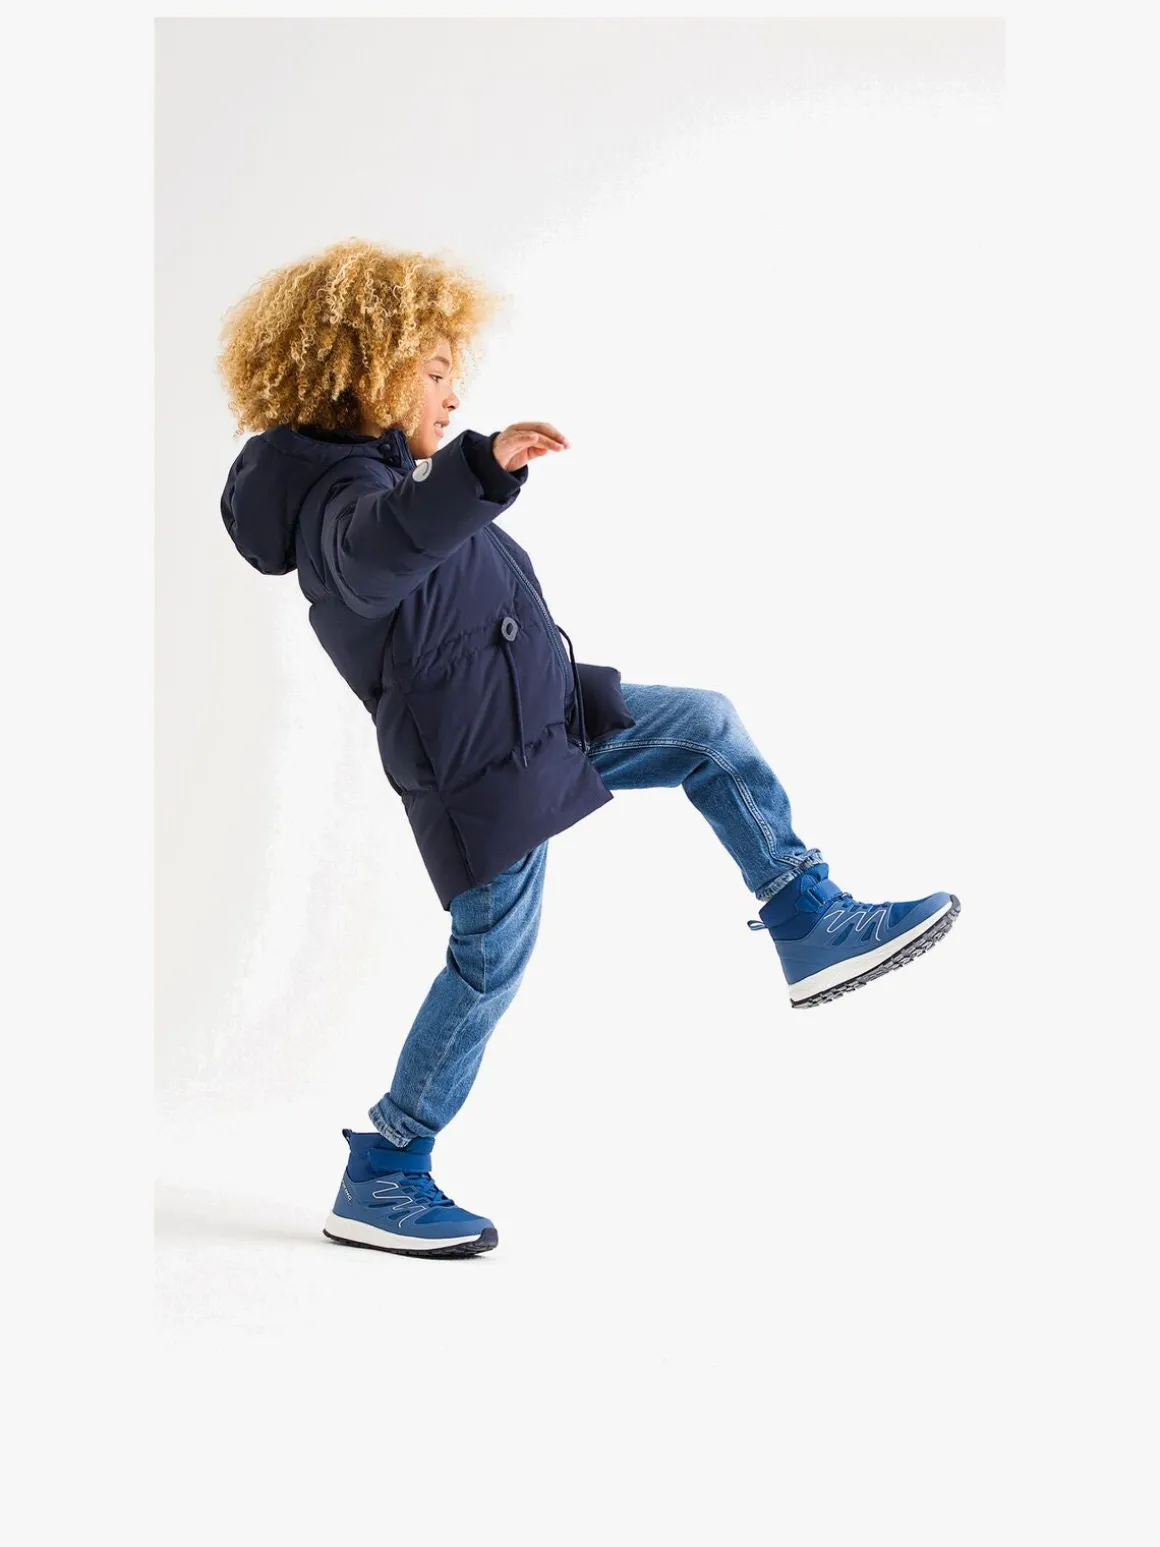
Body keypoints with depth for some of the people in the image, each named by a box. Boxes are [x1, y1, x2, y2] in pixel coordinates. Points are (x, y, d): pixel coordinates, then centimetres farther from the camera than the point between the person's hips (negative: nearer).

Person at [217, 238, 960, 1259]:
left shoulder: (381, 471, 12)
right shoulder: (334, 495, -21)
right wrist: (481, 468, -63)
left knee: (708, 727, 10)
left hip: (543, 717, 10)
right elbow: (373, 551, -48)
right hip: (482, 772, -10)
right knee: (490, 964, 0)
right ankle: (380, 1182, 14)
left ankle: (813, 927, 12)